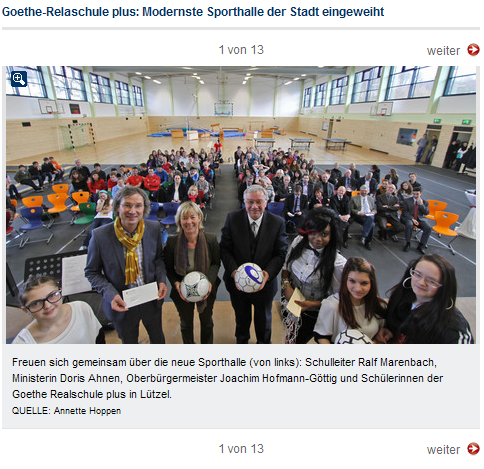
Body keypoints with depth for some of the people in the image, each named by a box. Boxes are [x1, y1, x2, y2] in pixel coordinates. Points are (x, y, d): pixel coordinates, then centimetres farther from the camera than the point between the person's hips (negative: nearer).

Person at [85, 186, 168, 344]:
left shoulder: (154, 228, -12)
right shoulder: (100, 236, -20)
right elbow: (92, 272, -8)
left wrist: (161, 280, -12)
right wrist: (111, 294, -22)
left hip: (152, 299, 2)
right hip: (121, 304, -2)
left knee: (157, 337, 28)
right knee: (129, 342, 25)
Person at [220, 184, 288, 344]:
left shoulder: (277, 223, -14)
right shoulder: (232, 218, -14)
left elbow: (281, 254, -12)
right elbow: (225, 248, -11)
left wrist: (268, 274, -27)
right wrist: (233, 271, -25)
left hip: (265, 283, 0)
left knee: (264, 319, 26)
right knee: (241, 318, 29)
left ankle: (263, 343, 58)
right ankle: (241, 340, 61)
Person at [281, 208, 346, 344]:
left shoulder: (338, 264, -28)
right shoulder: (299, 242, -14)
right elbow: (286, 266, 1)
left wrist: (312, 304, -26)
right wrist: (286, 284, -15)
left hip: (311, 315, -4)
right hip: (290, 304, 4)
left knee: (296, 341, 21)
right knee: (289, 337, 30)